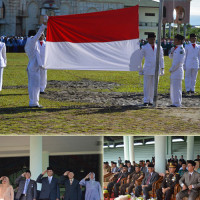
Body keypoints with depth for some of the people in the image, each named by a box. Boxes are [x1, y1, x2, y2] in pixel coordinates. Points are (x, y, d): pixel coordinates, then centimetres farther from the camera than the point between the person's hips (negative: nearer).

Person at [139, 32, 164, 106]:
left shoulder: (159, 48, 9)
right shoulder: (144, 48, 1)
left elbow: (161, 58, 15)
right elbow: (140, 59, 5)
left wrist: (162, 68, 8)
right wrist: (140, 69, 3)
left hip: (156, 69, 3)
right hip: (147, 70, -3)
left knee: (153, 86, 5)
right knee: (147, 86, -2)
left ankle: (151, 101, 13)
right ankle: (146, 101, 4)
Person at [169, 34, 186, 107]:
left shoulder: (181, 50, -15)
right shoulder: (176, 48, 14)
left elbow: (179, 62, -19)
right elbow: (171, 57, 24)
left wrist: (171, 69, -12)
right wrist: (171, 52, 2)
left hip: (178, 71, -10)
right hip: (174, 71, 10)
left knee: (176, 87, -7)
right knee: (173, 87, 13)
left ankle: (177, 103, -3)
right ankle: (175, 102, 19)